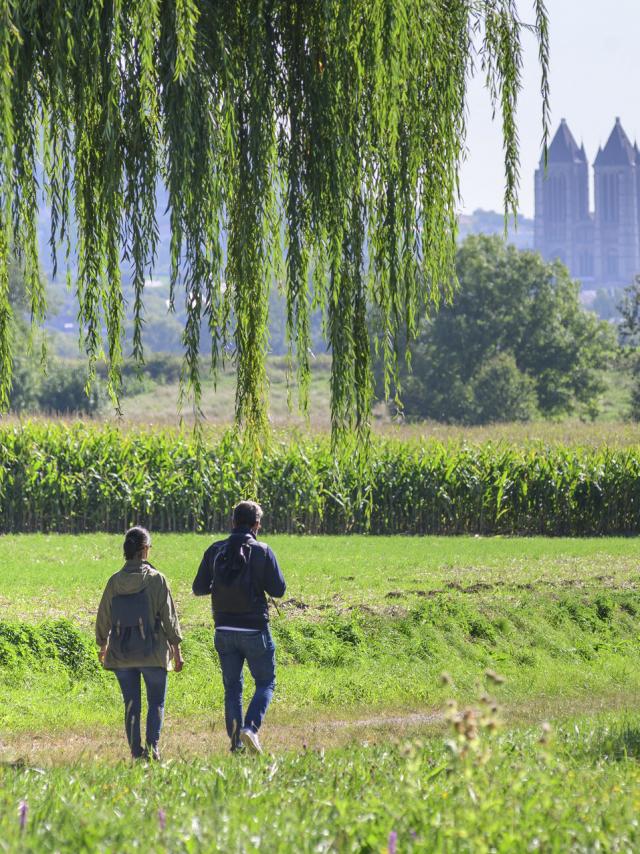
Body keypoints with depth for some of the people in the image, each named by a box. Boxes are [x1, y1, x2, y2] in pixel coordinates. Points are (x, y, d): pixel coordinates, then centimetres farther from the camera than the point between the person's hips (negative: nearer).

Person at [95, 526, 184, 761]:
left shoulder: (114, 582, 1)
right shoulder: (156, 579, -9)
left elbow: (103, 617, 8)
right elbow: (169, 616, -6)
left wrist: (103, 644, 25)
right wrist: (176, 648, 1)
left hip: (121, 653, 3)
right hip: (152, 652, -3)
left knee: (131, 704, 9)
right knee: (156, 702, 6)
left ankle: (136, 750, 7)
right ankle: (153, 744, -10)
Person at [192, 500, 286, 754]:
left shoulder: (215, 551, 0)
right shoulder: (262, 552, -9)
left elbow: (199, 588, 3)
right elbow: (278, 589, -8)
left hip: (224, 630, 3)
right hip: (254, 629, -3)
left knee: (232, 686, 13)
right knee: (265, 682, 8)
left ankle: (236, 742, 9)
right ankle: (250, 728, -13)